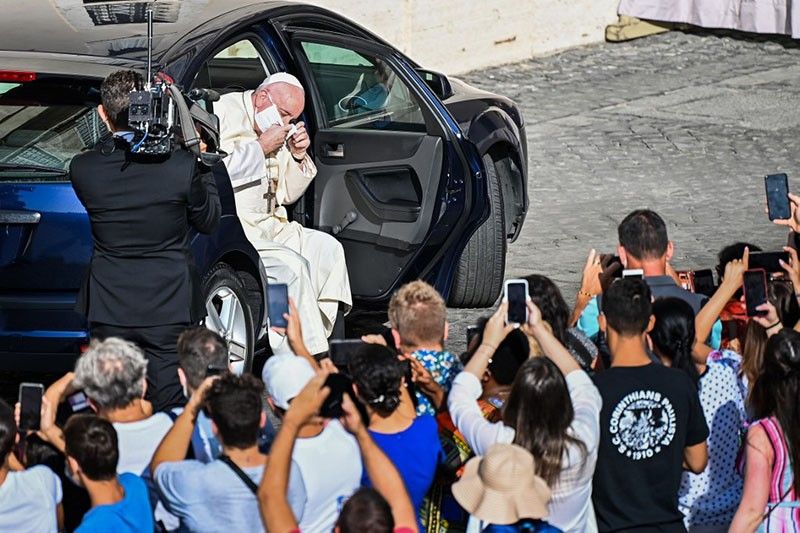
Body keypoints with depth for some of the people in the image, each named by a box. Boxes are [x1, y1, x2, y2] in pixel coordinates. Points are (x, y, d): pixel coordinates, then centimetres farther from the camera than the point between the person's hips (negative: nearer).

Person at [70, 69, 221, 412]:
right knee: (170, 411, 5)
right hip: (170, 307, -1)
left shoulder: (83, 168, -9)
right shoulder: (182, 165, -14)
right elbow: (208, 221, 2)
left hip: (109, 308, 1)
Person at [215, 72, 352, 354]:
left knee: (327, 248, -2)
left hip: (269, 225, 9)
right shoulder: (224, 115, -9)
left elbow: (287, 194, 21)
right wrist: (261, 148, -16)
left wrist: (298, 157, 4)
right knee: (290, 265, -25)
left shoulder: (277, 129, 17)